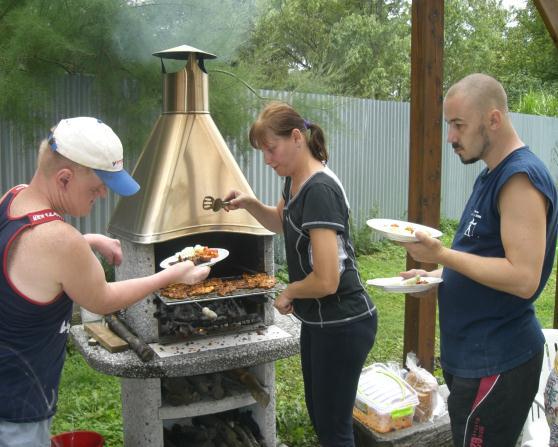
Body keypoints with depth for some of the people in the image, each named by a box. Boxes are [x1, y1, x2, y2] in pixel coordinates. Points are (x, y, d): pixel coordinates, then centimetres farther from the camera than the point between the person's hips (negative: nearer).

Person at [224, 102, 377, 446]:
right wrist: (250, 204, 7)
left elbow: (326, 281, -29)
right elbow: (283, 222, 26)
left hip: (342, 324, -9)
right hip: (318, 320, 9)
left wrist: (288, 293, -10)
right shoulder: (295, 181, 4)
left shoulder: (320, 190, -25)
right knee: (318, 415, 22)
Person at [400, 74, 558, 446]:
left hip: (496, 365, -10)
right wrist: (436, 274, 8)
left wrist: (441, 254, -25)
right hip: (474, 356, 10)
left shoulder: (521, 178, -19)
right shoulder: (492, 175, 12)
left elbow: (523, 278, -27)